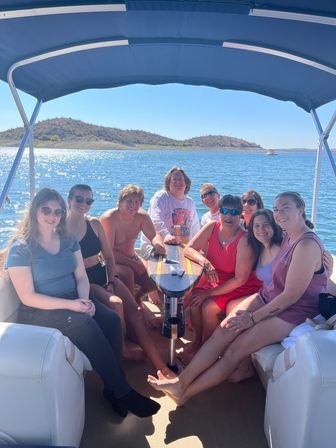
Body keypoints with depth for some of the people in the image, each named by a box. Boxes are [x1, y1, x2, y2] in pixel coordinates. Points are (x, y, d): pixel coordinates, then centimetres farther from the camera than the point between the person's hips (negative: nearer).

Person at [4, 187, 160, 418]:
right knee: (85, 324, -31)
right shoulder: (20, 248, -11)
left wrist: (85, 299, -15)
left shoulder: (68, 240, 7)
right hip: (39, 312, -5)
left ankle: (112, 387, -9)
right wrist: (71, 305, -22)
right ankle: (123, 393, -20)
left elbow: (81, 277, 7)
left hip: (74, 300, 5)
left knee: (111, 319, -21)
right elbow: (28, 297, -15)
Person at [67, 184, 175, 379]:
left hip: (103, 274, 4)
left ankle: (160, 365, -13)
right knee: (116, 303, -30)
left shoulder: (94, 223, 9)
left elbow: (109, 256, 10)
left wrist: (111, 282, -4)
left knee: (135, 311, -15)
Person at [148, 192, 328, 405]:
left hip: (295, 312, -8)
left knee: (236, 348, -16)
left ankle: (185, 392, -5)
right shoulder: (288, 237, 9)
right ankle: (181, 381, -12)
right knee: (223, 331, -13)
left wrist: (253, 318, -16)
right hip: (269, 297, 8)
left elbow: (291, 296, -22)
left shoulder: (307, 245, -21)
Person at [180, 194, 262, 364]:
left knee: (208, 308, -23)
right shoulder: (212, 227, -7)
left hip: (240, 288, -5)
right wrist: (204, 262, -29)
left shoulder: (244, 240, -23)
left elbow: (240, 279, -22)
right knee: (194, 301, -18)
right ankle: (196, 342, 7)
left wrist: (209, 293, -19)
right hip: (214, 280, 5)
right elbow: (189, 249, -7)